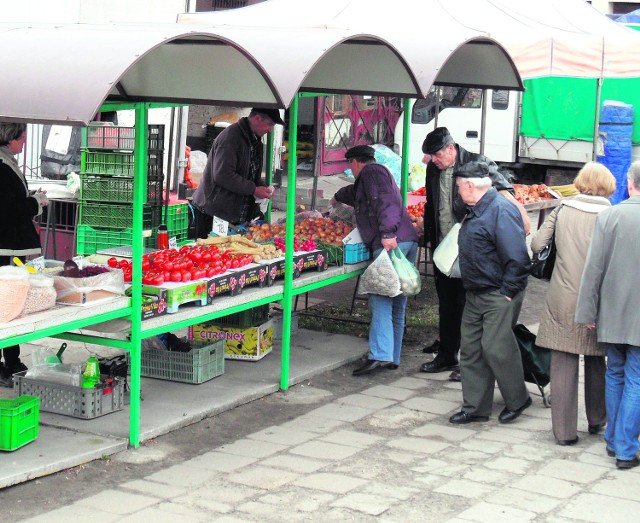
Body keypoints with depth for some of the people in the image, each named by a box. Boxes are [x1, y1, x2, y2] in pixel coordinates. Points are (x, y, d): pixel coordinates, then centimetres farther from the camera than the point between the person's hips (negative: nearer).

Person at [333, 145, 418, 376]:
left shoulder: (371, 172, 2)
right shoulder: (380, 172, 33)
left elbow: (384, 201, -16)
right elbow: (355, 192, 56)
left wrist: (387, 232, -27)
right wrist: (338, 197, 74)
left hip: (392, 242, -10)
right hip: (409, 241, 10)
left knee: (380, 300, -16)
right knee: (397, 305, 10)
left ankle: (380, 355, -25)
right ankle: (392, 357, 13)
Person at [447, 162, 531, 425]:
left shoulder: (501, 210, -19)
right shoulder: (476, 211, 13)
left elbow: (517, 258, -23)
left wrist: (507, 292, -19)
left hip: (499, 297, -10)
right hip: (475, 294, 10)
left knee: (496, 348, -5)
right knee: (470, 349, 9)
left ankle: (517, 399, 15)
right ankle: (475, 408, 17)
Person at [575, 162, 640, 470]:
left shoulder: (609, 216, -8)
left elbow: (594, 268, -6)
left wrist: (588, 312, 2)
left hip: (612, 314, 2)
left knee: (615, 375, 18)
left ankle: (613, 440, 28)